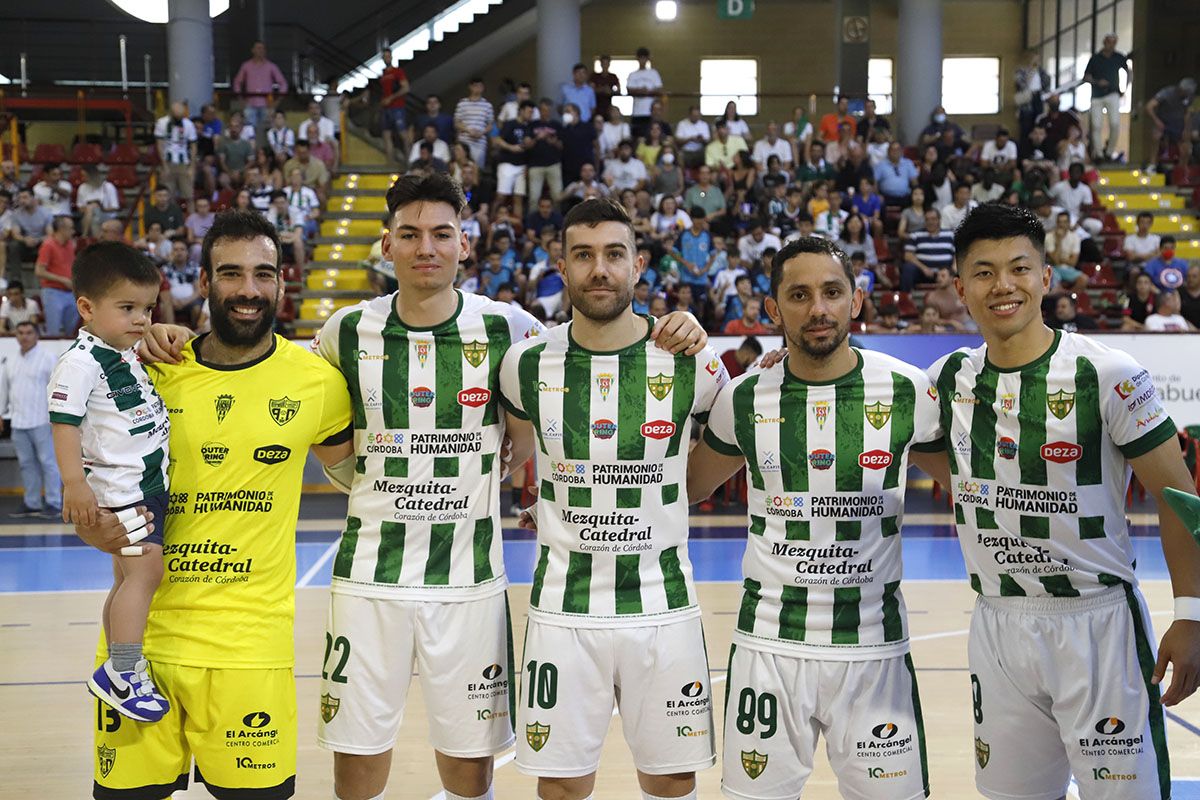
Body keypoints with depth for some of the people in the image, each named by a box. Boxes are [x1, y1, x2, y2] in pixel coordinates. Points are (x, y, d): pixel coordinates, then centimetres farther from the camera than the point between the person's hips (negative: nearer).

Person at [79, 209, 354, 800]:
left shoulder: (317, 381, -2)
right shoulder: (152, 373, 2)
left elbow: (348, 464, 16)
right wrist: (95, 528, -8)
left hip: (250, 644, -1)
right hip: (139, 634, 2)